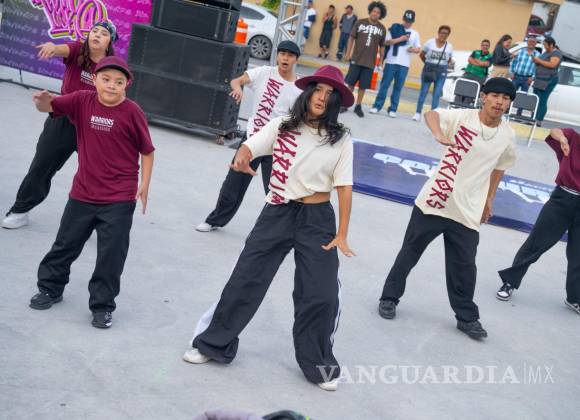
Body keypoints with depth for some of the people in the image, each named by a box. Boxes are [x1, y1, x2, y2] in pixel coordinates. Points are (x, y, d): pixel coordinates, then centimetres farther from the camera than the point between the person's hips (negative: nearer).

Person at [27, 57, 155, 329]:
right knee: (65, 243, 17)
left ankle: (102, 305, 18)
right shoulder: (82, 101, -4)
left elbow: (147, 151, -3)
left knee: (111, 254, 2)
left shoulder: (132, 112, -11)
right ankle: (50, 288, 38)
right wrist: (43, 100, -35)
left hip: (119, 199, -3)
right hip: (83, 193, 3)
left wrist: (144, 184, -9)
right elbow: (48, 108, -11)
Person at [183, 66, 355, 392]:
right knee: (246, 279, 6)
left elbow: (345, 188, -5)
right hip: (277, 214, 1)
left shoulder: (341, 139, -5)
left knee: (321, 295, 0)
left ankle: (319, 364, 21)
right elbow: (249, 147, -9)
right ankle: (213, 344, 23)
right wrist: (242, 158, -34)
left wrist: (342, 234, -8)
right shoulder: (282, 126, -1)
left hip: (318, 220, -1)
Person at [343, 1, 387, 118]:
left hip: (370, 63, 1)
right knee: (351, 83, 4)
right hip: (356, 59, -1)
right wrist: (348, 53, -3)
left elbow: (382, 46, 8)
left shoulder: (382, 29, 2)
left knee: (363, 86, 4)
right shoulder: (360, 23, -2)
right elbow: (352, 38, 2)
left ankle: (358, 106, 15)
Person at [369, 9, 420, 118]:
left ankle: (393, 109, 7)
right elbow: (387, 42, -5)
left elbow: (418, 49, 13)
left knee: (398, 87, 3)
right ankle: (377, 106, 5)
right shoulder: (394, 29, 5)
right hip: (391, 61, -2)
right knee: (385, 84, -1)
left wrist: (414, 49, -9)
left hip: (404, 64, 2)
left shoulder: (415, 34, 13)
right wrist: (400, 39, -16)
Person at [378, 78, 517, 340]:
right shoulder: (463, 117, -11)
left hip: (468, 212, 2)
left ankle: (467, 317, 26)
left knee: (464, 267, 9)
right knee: (410, 252, 12)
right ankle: (390, 297, 30)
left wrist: (489, 199, 18)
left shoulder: (508, 136, 0)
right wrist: (439, 134, -45)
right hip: (433, 202, -2)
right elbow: (431, 114, -25)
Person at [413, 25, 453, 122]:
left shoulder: (449, 46, 4)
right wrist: (428, 63, 4)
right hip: (428, 70, -1)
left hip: (441, 72, 1)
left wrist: (450, 63, -2)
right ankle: (418, 113, 9)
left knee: (437, 94, -1)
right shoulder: (430, 42, -2)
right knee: (423, 92, 1)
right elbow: (421, 55, 7)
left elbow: (450, 60, 16)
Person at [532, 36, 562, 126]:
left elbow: (552, 64, -22)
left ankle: (539, 122, -13)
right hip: (539, 80, 10)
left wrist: (539, 61, -18)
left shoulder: (556, 53, -9)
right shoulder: (546, 52, 18)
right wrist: (536, 61, 4)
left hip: (548, 81, -10)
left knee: (542, 101, -12)